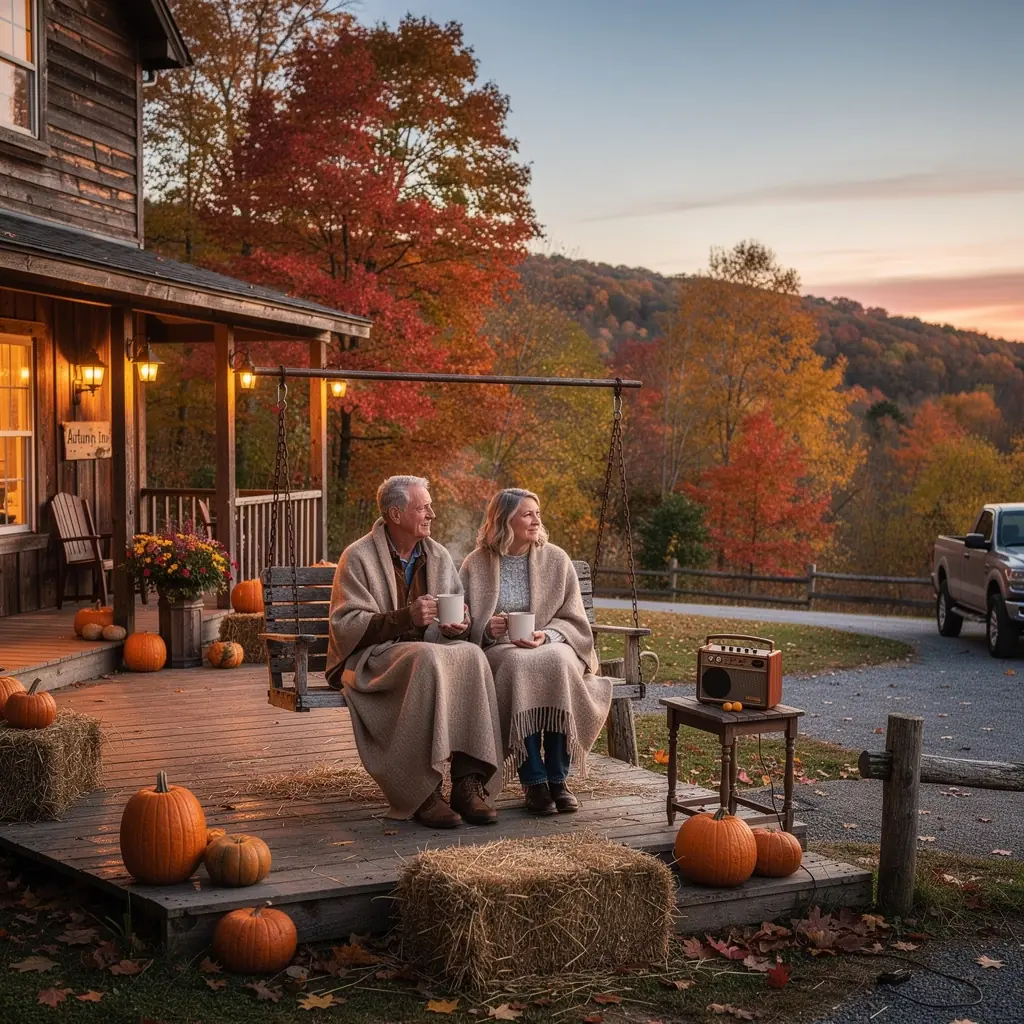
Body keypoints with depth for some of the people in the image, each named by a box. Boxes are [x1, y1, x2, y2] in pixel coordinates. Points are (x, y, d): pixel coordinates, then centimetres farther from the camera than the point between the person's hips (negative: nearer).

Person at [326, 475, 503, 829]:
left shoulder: (438, 555, 13)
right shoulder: (358, 557, -4)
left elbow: (460, 615, 16)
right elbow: (346, 626, -12)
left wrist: (459, 626, -10)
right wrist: (405, 617, -25)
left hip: (427, 651, 5)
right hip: (370, 659, -5)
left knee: (472, 655, -28)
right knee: (427, 659, -37)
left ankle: (469, 780, -31)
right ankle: (423, 792, -36)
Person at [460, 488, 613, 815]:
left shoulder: (556, 559, 8)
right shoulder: (477, 564, 6)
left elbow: (573, 619, 6)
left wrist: (547, 636, -14)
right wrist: (486, 629, -14)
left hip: (552, 648, 1)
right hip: (499, 653, -1)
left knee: (559, 662, -36)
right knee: (519, 666, -38)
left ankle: (558, 778, -30)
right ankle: (533, 781, -34)